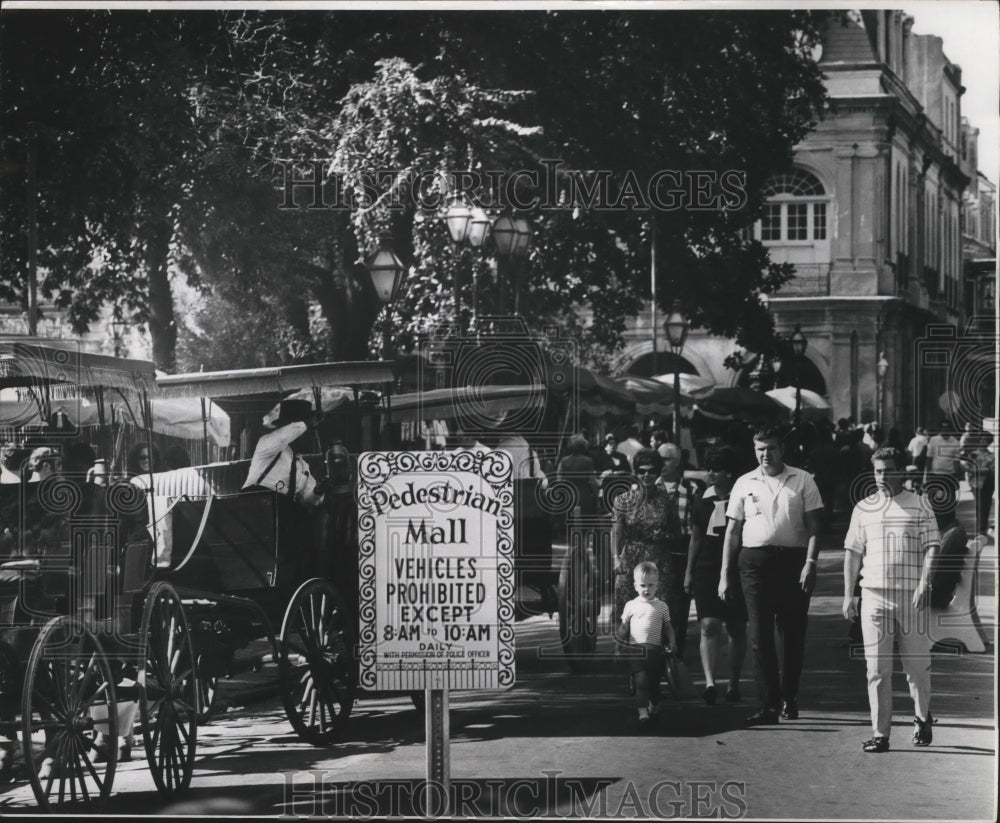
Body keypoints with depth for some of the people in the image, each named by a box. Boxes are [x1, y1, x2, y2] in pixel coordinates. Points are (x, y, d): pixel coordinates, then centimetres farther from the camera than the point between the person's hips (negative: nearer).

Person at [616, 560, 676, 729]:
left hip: (655, 649, 2)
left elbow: (668, 628, 13)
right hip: (636, 649, -2)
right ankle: (643, 712, -16)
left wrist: (671, 644, -1)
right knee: (641, 680, -13)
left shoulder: (661, 607, 10)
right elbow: (623, 628, 10)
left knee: (654, 681, 10)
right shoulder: (631, 606, 8)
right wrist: (619, 640, -8)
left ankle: (654, 707, 31)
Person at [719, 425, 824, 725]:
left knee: (793, 635, 5)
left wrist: (810, 563, -10)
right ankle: (769, 704, -5)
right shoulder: (744, 484, 10)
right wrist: (724, 573, 7)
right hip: (755, 561, 1)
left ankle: (790, 698, 21)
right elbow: (732, 531, 12)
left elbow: (813, 526, 3)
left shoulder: (802, 480, 5)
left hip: (793, 560, -1)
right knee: (760, 636, -5)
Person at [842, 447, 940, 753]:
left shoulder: (919, 506, 4)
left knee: (917, 664, 6)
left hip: (912, 595, -2)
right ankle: (880, 733, 0)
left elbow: (931, 547, -1)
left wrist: (923, 585, -13)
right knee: (877, 667, -2)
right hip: (874, 593, 2)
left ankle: (922, 719, 30)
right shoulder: (863, 509, 12)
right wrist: (848, 595, 6)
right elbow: (852, 553, 13)